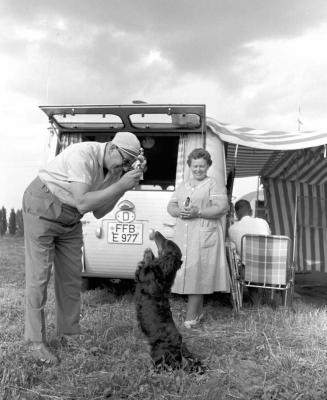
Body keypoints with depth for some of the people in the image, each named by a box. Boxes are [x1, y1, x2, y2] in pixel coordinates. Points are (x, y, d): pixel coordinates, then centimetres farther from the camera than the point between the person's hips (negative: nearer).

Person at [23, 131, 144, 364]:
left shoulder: (114, 169, -4)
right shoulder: (84, 155, -27)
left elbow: (98, 212, -2)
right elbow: (83, 203, -35)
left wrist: (123, 188, -13)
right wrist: (120, 185, -32)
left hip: (70, 220, 8)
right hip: (43, 209, -7)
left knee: (72, 277, 7)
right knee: (39, 277, -4)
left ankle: (69, 333, 20)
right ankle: (37, 341, 6)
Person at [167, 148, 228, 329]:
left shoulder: (213, 185, 0)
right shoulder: (183, 186, 19)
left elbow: (222, 207, -11)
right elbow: (170, 206, 15)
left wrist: (197, 213, -19)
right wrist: (179, 212, -8)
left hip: (204, 237, -6)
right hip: (183, 236, 6)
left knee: (197, 272, -7)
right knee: (187, 272, 7)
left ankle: (191, 315, -4)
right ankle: (198, 310, 21)